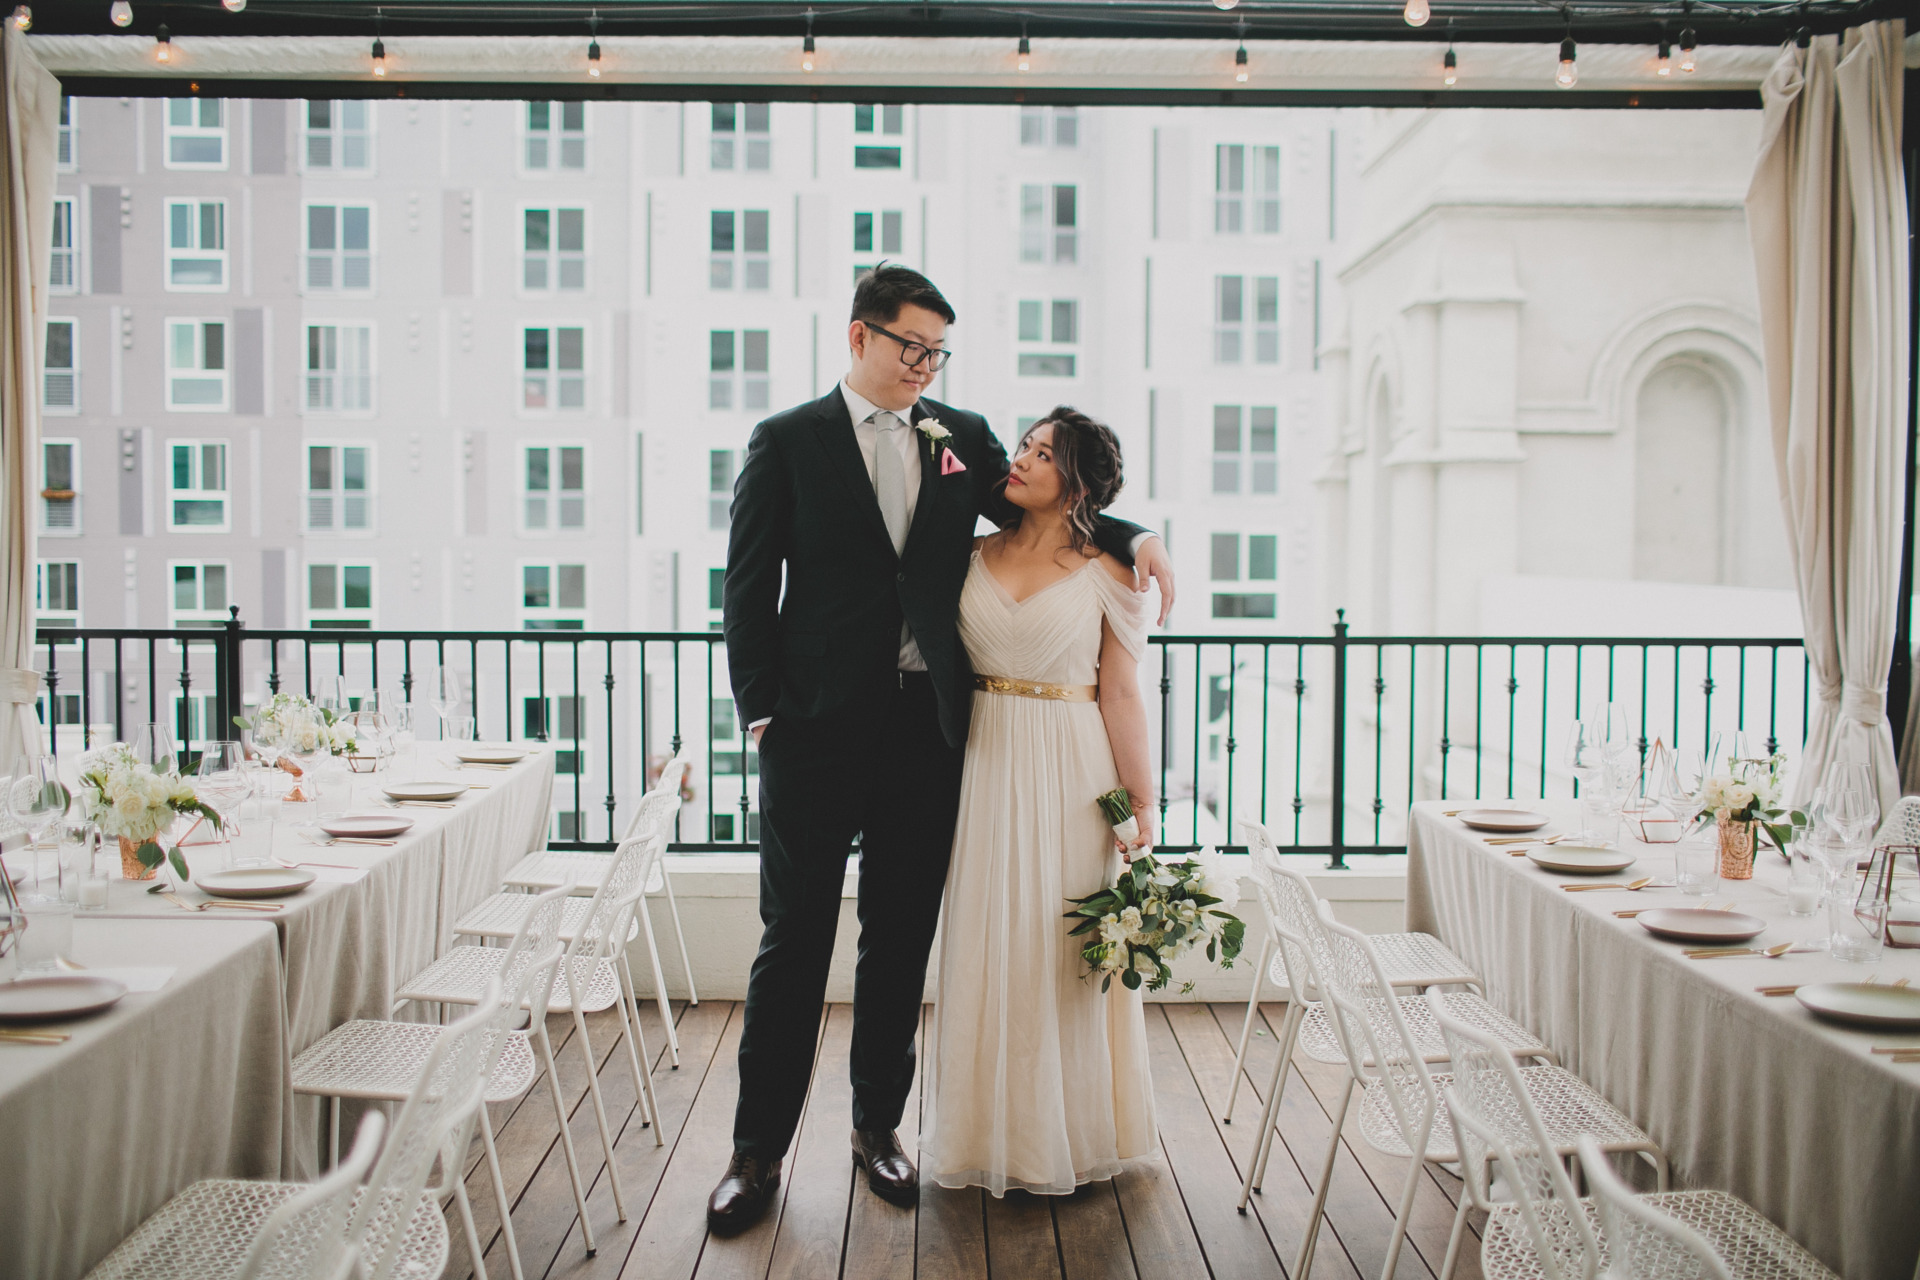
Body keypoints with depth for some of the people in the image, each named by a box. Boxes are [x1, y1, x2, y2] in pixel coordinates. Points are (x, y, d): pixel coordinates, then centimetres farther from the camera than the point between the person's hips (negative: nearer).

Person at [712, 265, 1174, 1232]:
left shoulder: (963, 436, 11)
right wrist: (760, 712, -7)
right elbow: (749, 587, 0)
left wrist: (1132, 537, -1)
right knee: (794, 941, 3)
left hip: (926, 727, 3)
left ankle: (877, 1124, 27)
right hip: (818, 728, -3)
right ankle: (759, 1149, 15)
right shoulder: (786, 442, 2)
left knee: (902, 938, 12)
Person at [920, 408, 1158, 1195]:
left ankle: (1064, 1139, 21)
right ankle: (990, 1135, 24)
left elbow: (1121, 694, -3)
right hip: (986, 766, 3)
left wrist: (1142, 808, -6)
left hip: (1071, 773, -3)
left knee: (1059, 948, 3)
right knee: (985, 943, 8)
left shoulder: (1105, 573, -3)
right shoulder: (975, 556, 8)